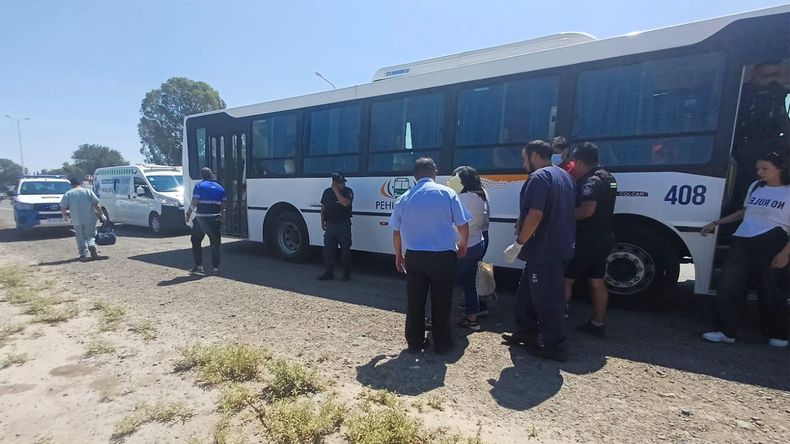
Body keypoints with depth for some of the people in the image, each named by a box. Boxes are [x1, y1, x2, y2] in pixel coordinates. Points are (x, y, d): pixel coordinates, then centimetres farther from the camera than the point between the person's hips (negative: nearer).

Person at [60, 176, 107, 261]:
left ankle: (83, 255, 11)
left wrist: (65, 216, 19)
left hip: (77, 221, 0)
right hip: (90, 219, 0)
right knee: (91, 235, 11)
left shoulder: (67, 194, 1)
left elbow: (62, 209, 0)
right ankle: (92, 246, -16)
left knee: (81, 238, 11)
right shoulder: (88, 191, 0)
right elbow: (96, 205, -6)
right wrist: (101, 215, 2)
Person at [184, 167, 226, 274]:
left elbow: (194, 202, -10)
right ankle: (215, 266, 9)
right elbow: (224, 204, 6)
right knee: (215, 243, 9)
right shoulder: (219, 187, 10)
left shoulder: (199, 185, -2)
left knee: (196, 241, 11)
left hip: (201, 218, -3)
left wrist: (188, 214, 0)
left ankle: (199, 265, 8)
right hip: (215, 218, 3)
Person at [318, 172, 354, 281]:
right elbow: (323, 207, 16)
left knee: (345, 249, 0)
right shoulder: (327, 192, 10)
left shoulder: (348, 191, -3)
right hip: (330, 224, 4)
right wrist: (322, 221, 8)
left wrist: (336, 191, -18)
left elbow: (345, 203, -23)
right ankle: (329, 272, 16)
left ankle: (347, 273, 12)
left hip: (343, 224, -4)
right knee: (328, 249, 6)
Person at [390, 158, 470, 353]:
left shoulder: (404, 198, 4)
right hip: (443, 256, -2)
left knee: (415, 302, 13)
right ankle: (442, 344, 22)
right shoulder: (447, 193, -4)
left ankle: (415, 343, 24)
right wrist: (463, 246, 15)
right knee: (441, 302, 10)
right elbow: (463, 225, -3)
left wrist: (398, 256, 22)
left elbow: (396, 231, 9)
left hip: (414, 257, 2)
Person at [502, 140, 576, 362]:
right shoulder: (564, 176, 16)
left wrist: (518, 244, -20)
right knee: (527, 292, 20)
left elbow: (535, 215, -27)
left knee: (546, 298, 2)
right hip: (559, 247, 10)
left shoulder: (539, 177, -16)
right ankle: (526, 332, 31)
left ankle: (554, 345, 14)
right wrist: (522, 224, 21)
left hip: (544, 250, -10)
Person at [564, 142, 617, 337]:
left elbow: (586, 210, -31)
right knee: (597, 282, 14)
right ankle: (598, 323, 22)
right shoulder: (608, 178, 13)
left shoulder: (590, 181, -18)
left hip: (587, 241, -9)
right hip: (602, 238, 9)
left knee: (565, 279, 1)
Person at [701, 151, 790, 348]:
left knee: (770, 290, 4)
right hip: (742, 242, 5)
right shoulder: (755, 186, 15)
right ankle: (726, 331, 4)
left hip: (770, 243, -5)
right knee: (729, 285, -2)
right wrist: (715, 223, 21)